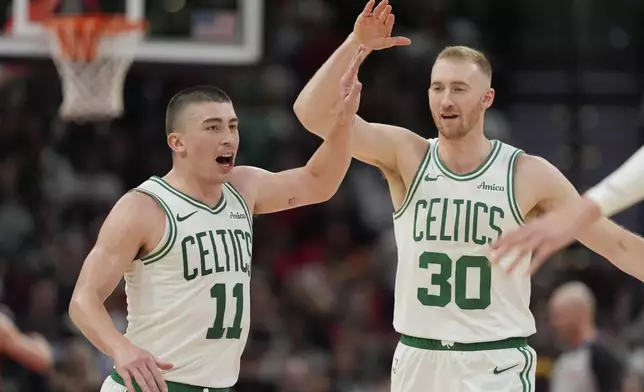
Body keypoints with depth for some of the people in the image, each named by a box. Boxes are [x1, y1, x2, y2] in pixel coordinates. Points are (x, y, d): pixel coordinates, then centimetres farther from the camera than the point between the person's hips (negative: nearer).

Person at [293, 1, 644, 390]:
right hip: (418, 359, 2)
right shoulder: (406, 157, 0)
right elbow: (313, 112, -8)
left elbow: (611, 240, 1)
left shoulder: (528, 175, -3)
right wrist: (355, 44, -18)